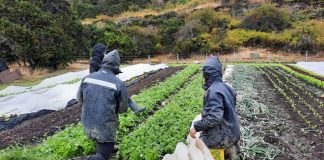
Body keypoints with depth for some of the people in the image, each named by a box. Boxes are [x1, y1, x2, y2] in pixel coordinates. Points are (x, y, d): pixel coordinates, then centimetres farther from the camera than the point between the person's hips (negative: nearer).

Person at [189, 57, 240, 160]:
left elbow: (214, 117, -29)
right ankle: (229, 147, 14)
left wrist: (196, 126, -20)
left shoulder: (214, 91, -22)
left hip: (222, 137, -8)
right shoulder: (225, 87, 2)